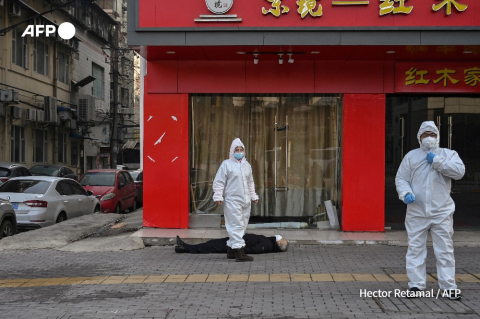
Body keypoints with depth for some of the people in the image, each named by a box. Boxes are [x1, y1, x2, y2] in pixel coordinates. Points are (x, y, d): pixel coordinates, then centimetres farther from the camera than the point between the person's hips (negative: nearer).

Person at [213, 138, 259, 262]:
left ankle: (231, 249, 19)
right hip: (233, 201, -7)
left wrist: (253, 196, 26)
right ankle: (239, 252, -12)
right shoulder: (226, 164, -4)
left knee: (242, 225, 9)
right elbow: (219, 182, -5)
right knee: (236, 225, -10)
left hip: (245, 201, 7)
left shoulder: (247, 165, 17)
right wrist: (218, 196, -11)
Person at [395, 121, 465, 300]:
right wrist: (406, 193, -13)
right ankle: (416, 284, 12)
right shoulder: (411, 156, 9)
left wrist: (437, 161, -15)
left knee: (445, 249, 1)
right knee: (415, 248, 4)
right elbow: (401, 178, 6)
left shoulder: (448, 154, 6)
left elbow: (459, 171, -11)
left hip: (441, 212, -1)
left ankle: (449, 286, 8)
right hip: (416, 213, 1)